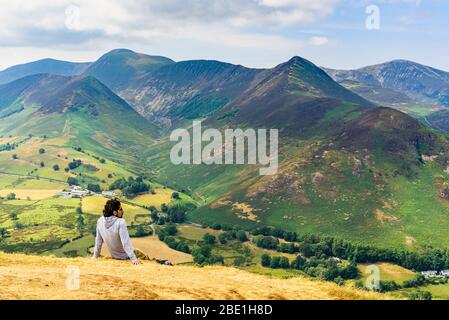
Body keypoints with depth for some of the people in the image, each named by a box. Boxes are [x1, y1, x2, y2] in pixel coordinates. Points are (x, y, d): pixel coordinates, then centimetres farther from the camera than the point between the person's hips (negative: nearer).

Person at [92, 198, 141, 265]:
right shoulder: (120, 222, -28)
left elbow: (98, 241, 1)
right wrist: (133, 259, -26)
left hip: (114, 256, 6)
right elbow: (126, 242, -29)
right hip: (125, 256, -6)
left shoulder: (100, 221, -9)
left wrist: (95, 256, 12)